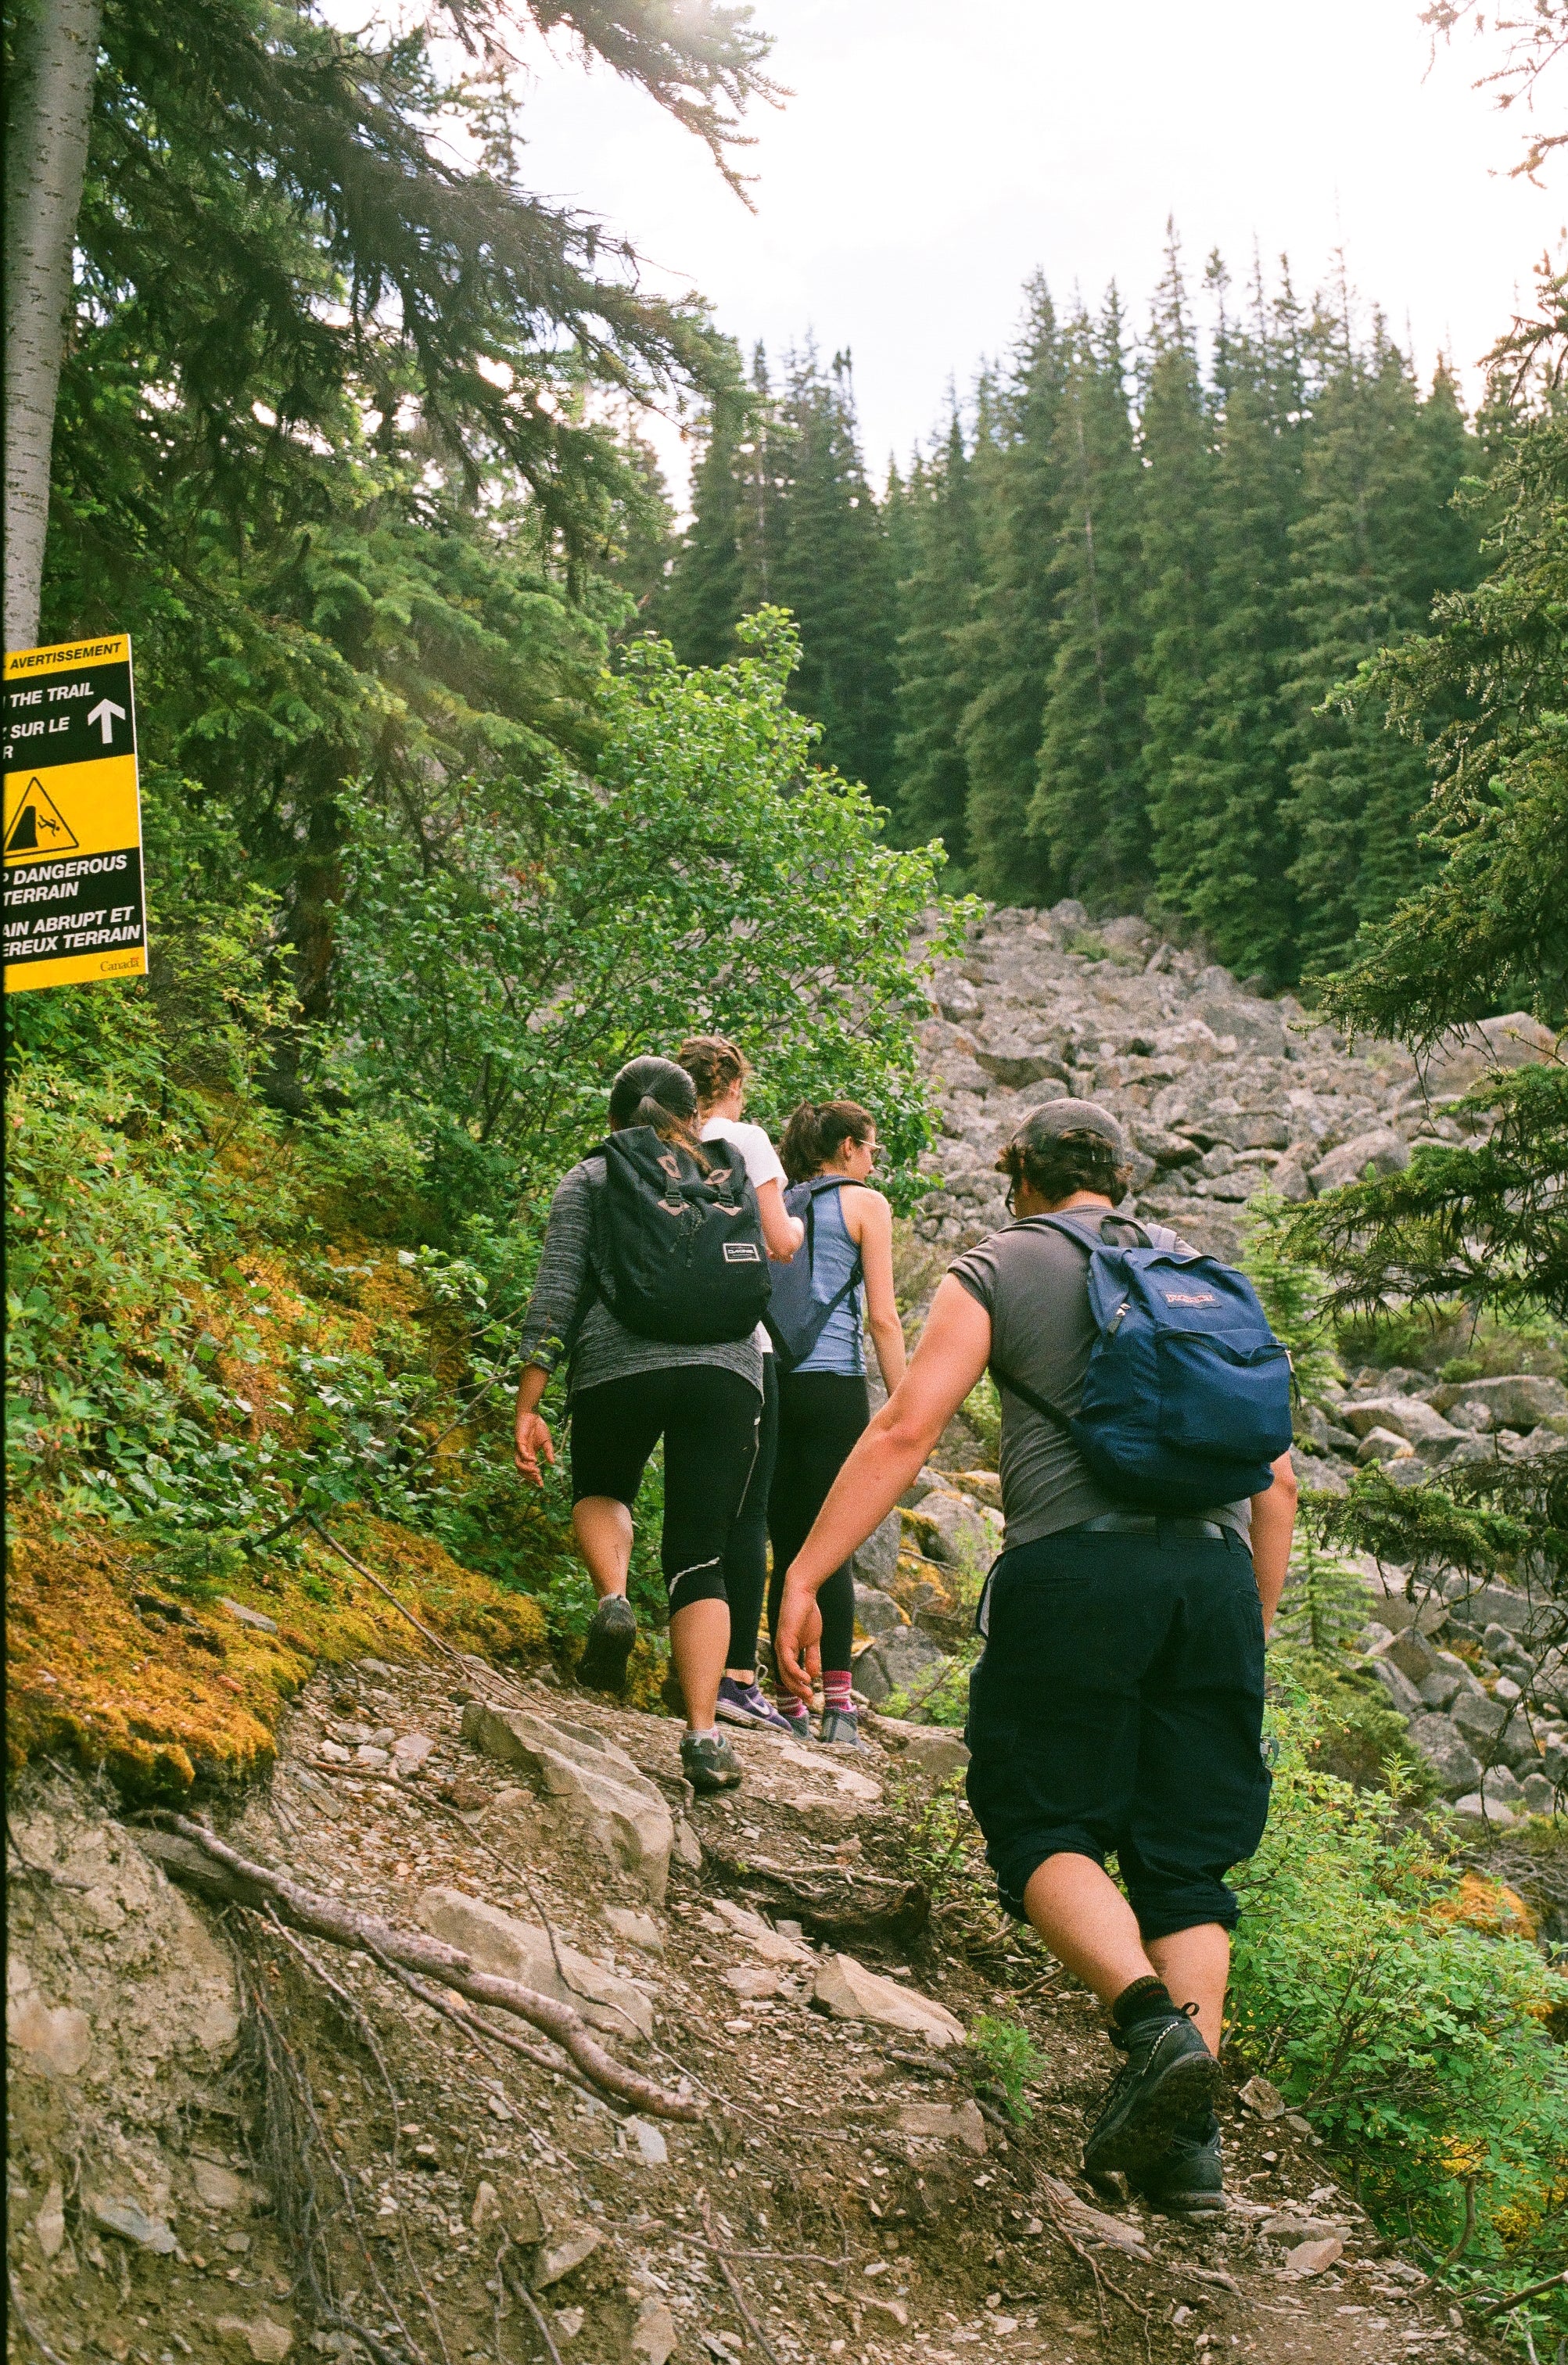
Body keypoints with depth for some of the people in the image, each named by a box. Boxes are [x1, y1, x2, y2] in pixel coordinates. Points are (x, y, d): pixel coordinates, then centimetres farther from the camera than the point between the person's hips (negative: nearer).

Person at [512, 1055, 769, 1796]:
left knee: (601, 1492, 29)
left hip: (617, 1367, -1)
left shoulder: (589, 1179, 13)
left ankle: (613, 1598, -2)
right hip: (727, 1368, 1)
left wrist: (527, 1408, 1)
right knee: (699, 1560, 6)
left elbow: (555, 1292, 2)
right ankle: (704, 1737, -7)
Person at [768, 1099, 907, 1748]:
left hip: (769, 1380, 4)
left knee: (787, 1549, 8)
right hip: (834, 1384, -4)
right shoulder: (865, 1204, 2)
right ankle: (837, 1701, -12)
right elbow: (882, 1318, -4)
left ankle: (790, 1704, 8)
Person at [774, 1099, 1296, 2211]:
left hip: (1075, 1568, -4)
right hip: (1215, 1572, 4)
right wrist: (1257, 1622, 27)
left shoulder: (998, 1270, 9)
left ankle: (1153, 2021, -19)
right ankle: (1186, 2133, 2)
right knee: (1185, 1858, 9)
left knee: (1046, 1830, 6)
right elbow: (1276, 1477, 19)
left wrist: (803, 1578, -5)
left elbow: (904, 1431, -4)